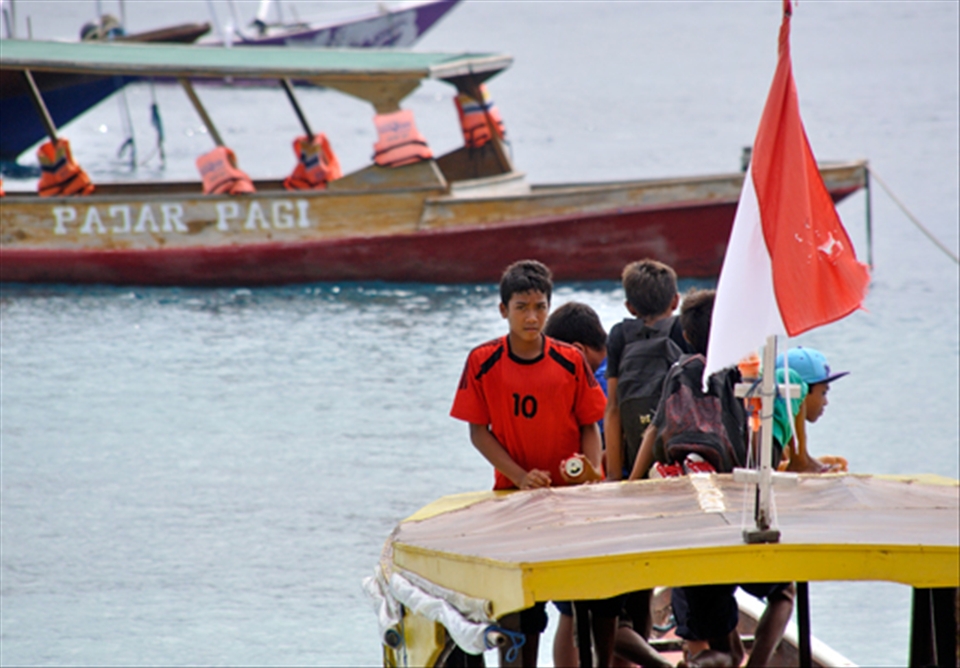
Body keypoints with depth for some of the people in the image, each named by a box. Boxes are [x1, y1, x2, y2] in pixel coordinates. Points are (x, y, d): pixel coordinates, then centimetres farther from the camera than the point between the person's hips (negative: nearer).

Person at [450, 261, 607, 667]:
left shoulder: (570, 361, -4)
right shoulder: (483, 363, -6)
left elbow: (590, 426, 3)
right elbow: (478, 432, -3)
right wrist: (521, 477, -15)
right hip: (512, 493, 0)